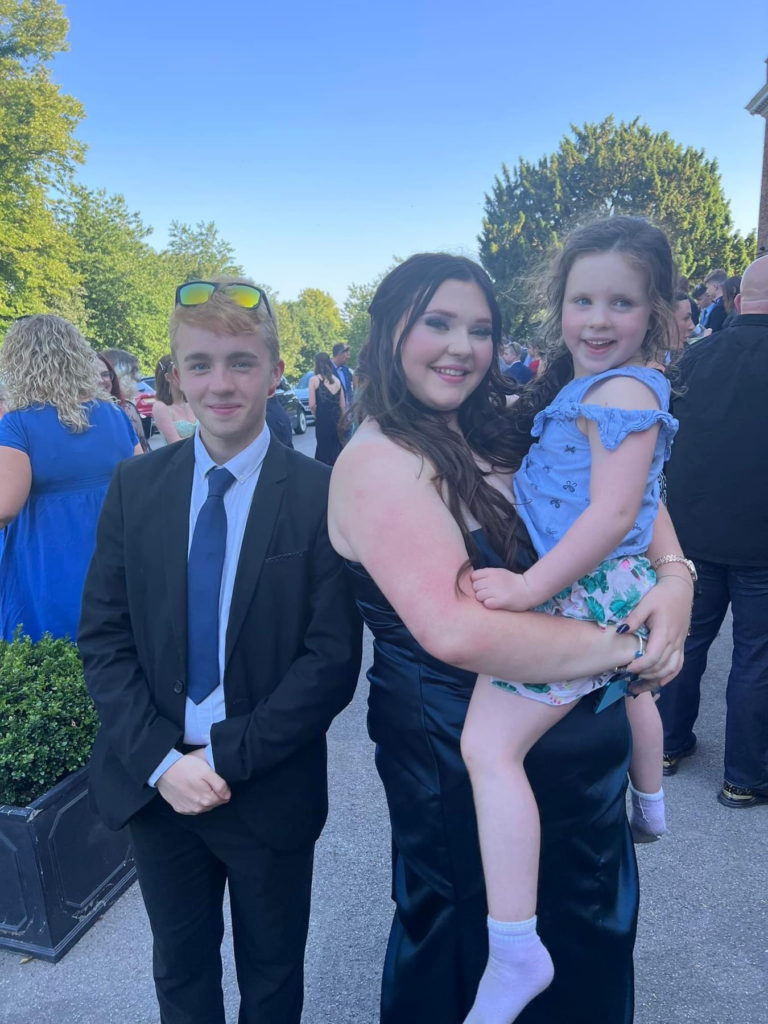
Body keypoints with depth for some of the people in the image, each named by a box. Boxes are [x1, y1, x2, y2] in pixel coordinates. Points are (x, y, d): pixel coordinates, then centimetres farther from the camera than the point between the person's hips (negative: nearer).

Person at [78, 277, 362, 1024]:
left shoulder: (321, 496, -13)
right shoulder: (135, 486, -3)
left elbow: (333, 659, -14)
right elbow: (102, 636, -2)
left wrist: (225, 757, -17)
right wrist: (161, 759, -11)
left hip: (269, 788, -2)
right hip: (151, 782, 3)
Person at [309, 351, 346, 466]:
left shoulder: (314, 379, -2)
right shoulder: (337, 380, 11)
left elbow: (312, 405, -7)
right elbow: (343, 405, 11)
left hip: (323, 420, -4)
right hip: (337, 419, 4)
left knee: (325, 450, 3)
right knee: (336, 450, 16)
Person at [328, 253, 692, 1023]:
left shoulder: (494, 434, 0)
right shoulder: (379, 461, -23)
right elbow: (457, 630, -34)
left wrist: (674, 573, -18)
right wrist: (621, 646, -24)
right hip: (463, 750, -7)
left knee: (586, 933, 31)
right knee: (466, 943, 21)